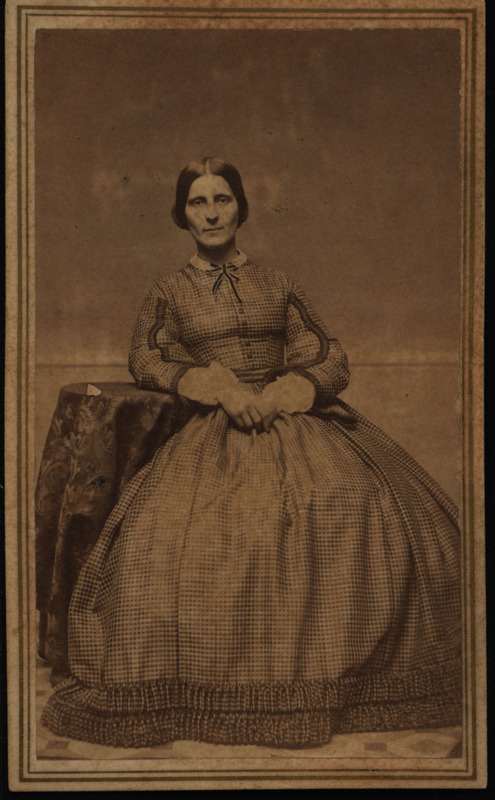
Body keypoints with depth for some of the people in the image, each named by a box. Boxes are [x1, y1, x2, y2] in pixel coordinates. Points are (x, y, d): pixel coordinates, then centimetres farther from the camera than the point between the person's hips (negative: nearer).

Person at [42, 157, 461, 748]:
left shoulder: (277, 286, 17)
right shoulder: (171, 292, 17)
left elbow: (330, 361, 12)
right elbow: (147, 357, 5)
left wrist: (279, 394, -7)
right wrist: (220, 386, -10)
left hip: (292, 418, 1)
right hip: (215, 430, 0)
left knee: (357, 509, -26)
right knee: (169, 528, -30)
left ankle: (347, 667, -15)